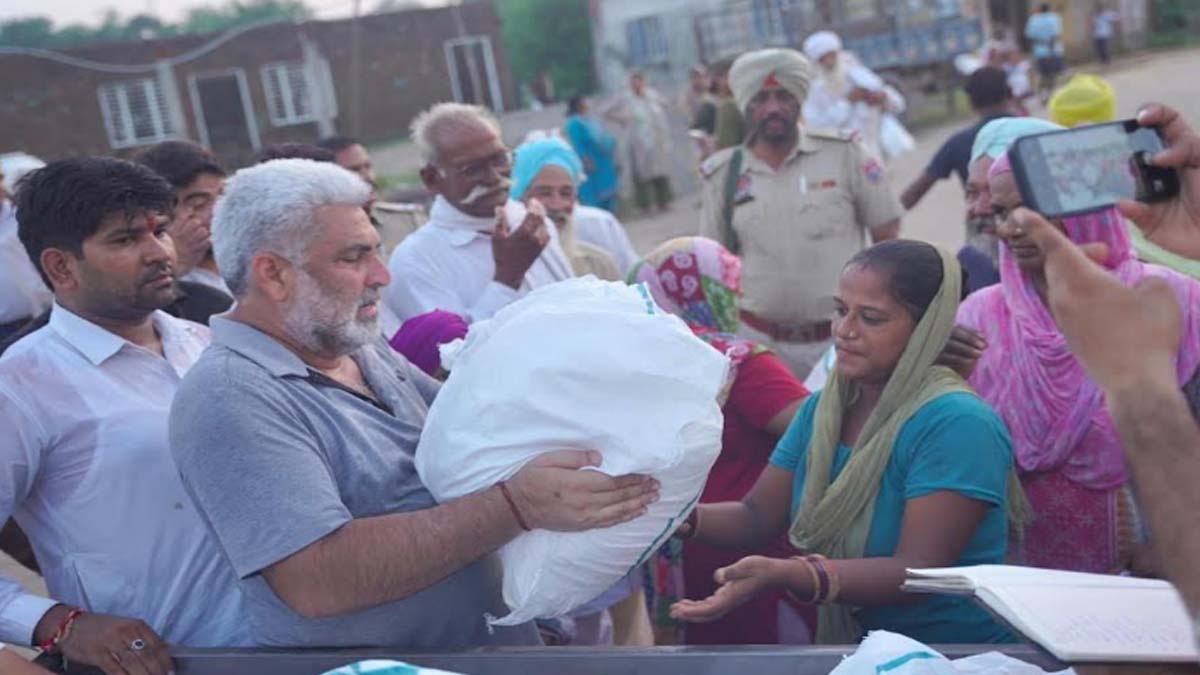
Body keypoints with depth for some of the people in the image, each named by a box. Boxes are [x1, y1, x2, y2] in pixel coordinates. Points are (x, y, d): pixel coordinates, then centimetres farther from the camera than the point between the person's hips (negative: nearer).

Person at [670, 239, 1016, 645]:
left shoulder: (956, 424, -18)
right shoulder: (821, 410, 5)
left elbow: (917, 572, -25)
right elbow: (758, 517, 6)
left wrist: (784, 575, -38)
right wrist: (682, 516, -14)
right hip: (853, 648, 6)